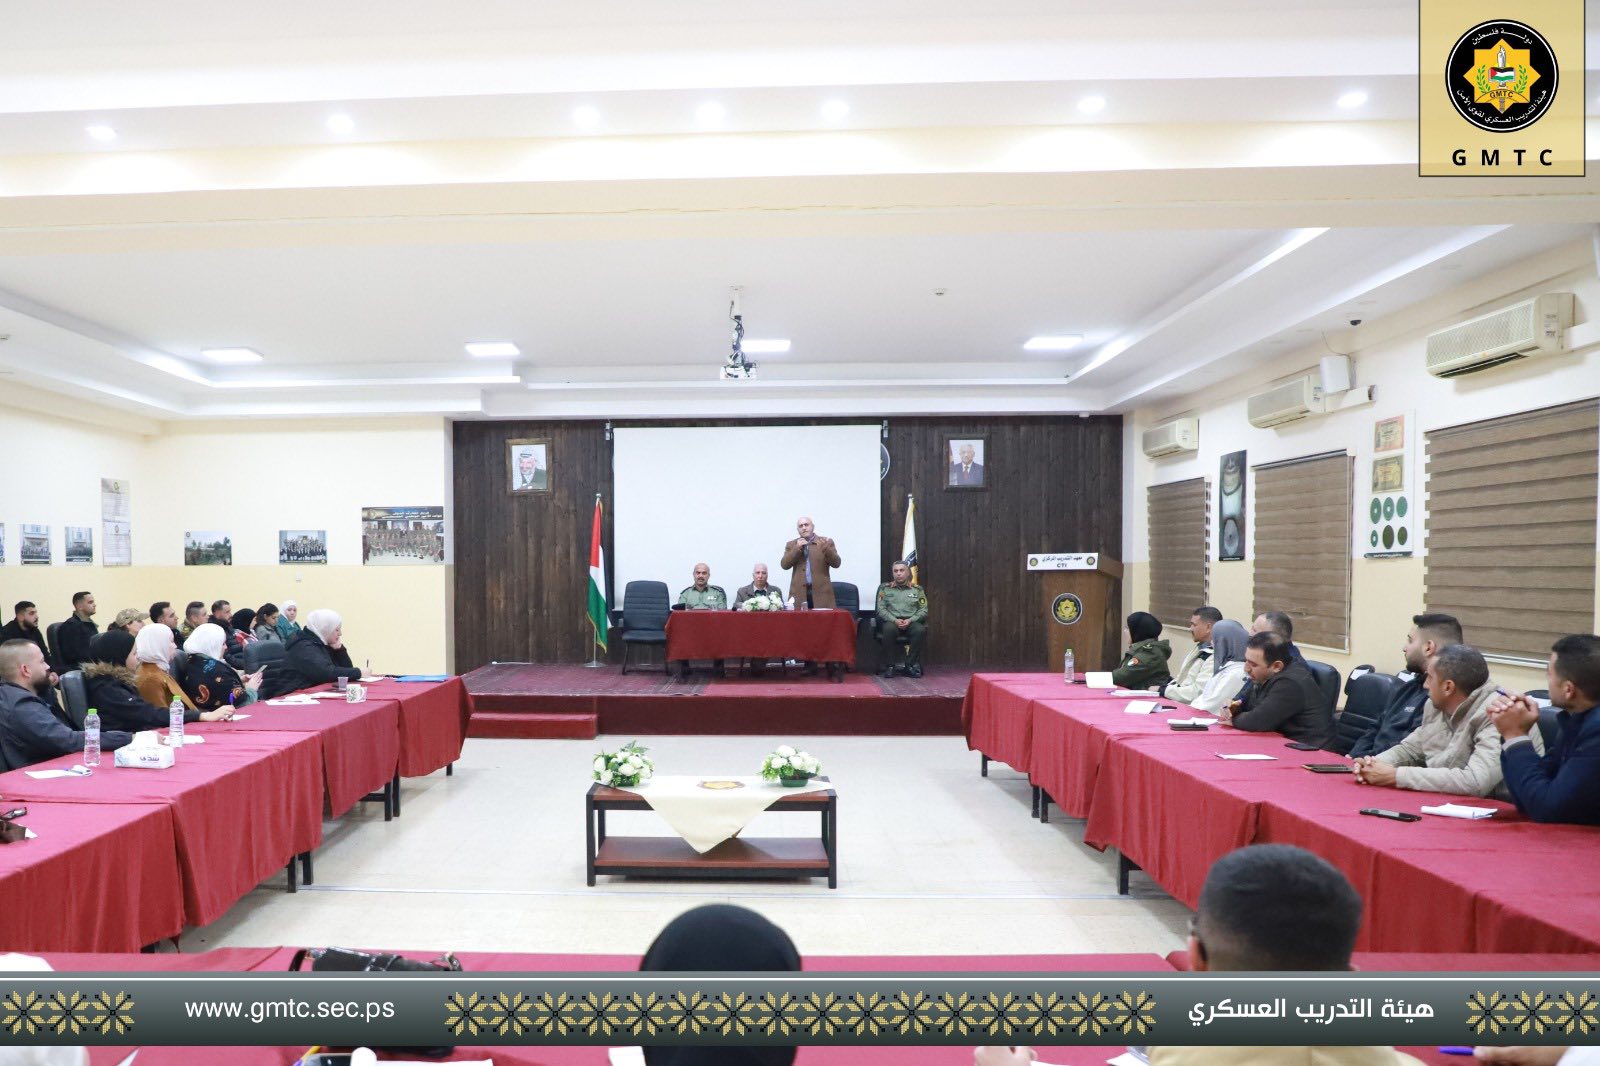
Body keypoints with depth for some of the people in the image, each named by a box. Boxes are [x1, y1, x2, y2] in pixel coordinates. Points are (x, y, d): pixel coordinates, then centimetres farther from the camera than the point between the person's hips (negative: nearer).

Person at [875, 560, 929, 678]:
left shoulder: (917, 589, 15)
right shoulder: (885, 588, 13)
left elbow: (924, 610, 8)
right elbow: (881, 609, 4)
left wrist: (910, 620, -11)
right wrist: (894, 620, -14)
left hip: (911, 622, 1)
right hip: (891, 621, -1)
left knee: (920, 630, -34)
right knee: (889, 629, -37)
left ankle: (910, 665, -22)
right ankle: (889, 666, -25)